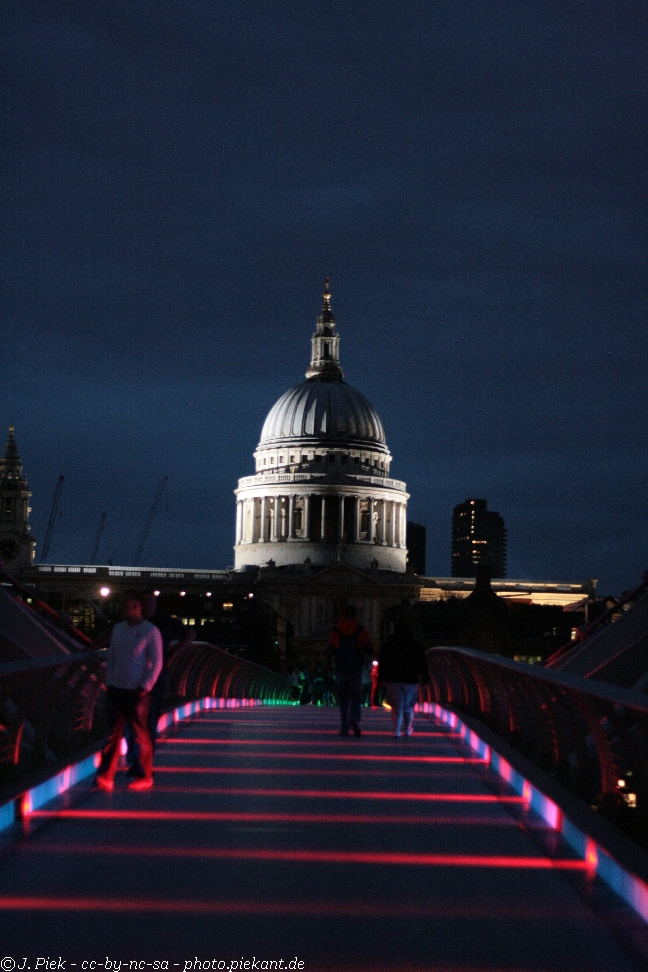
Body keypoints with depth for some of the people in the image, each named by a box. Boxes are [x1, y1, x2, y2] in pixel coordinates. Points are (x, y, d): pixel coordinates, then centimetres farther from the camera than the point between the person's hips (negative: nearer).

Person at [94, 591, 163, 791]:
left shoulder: (150, 631, -6)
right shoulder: (118, 629, 12)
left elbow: (156, 663, -8)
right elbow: (111, 658, 17)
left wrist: (144, 688, -13)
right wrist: (109, 683, 8)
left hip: (137, 692, -5)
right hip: (116, 690, 5)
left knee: (141, 736, 3)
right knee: (113, 734, 1)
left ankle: (145, 777, 14)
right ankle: (105, 778, -1)